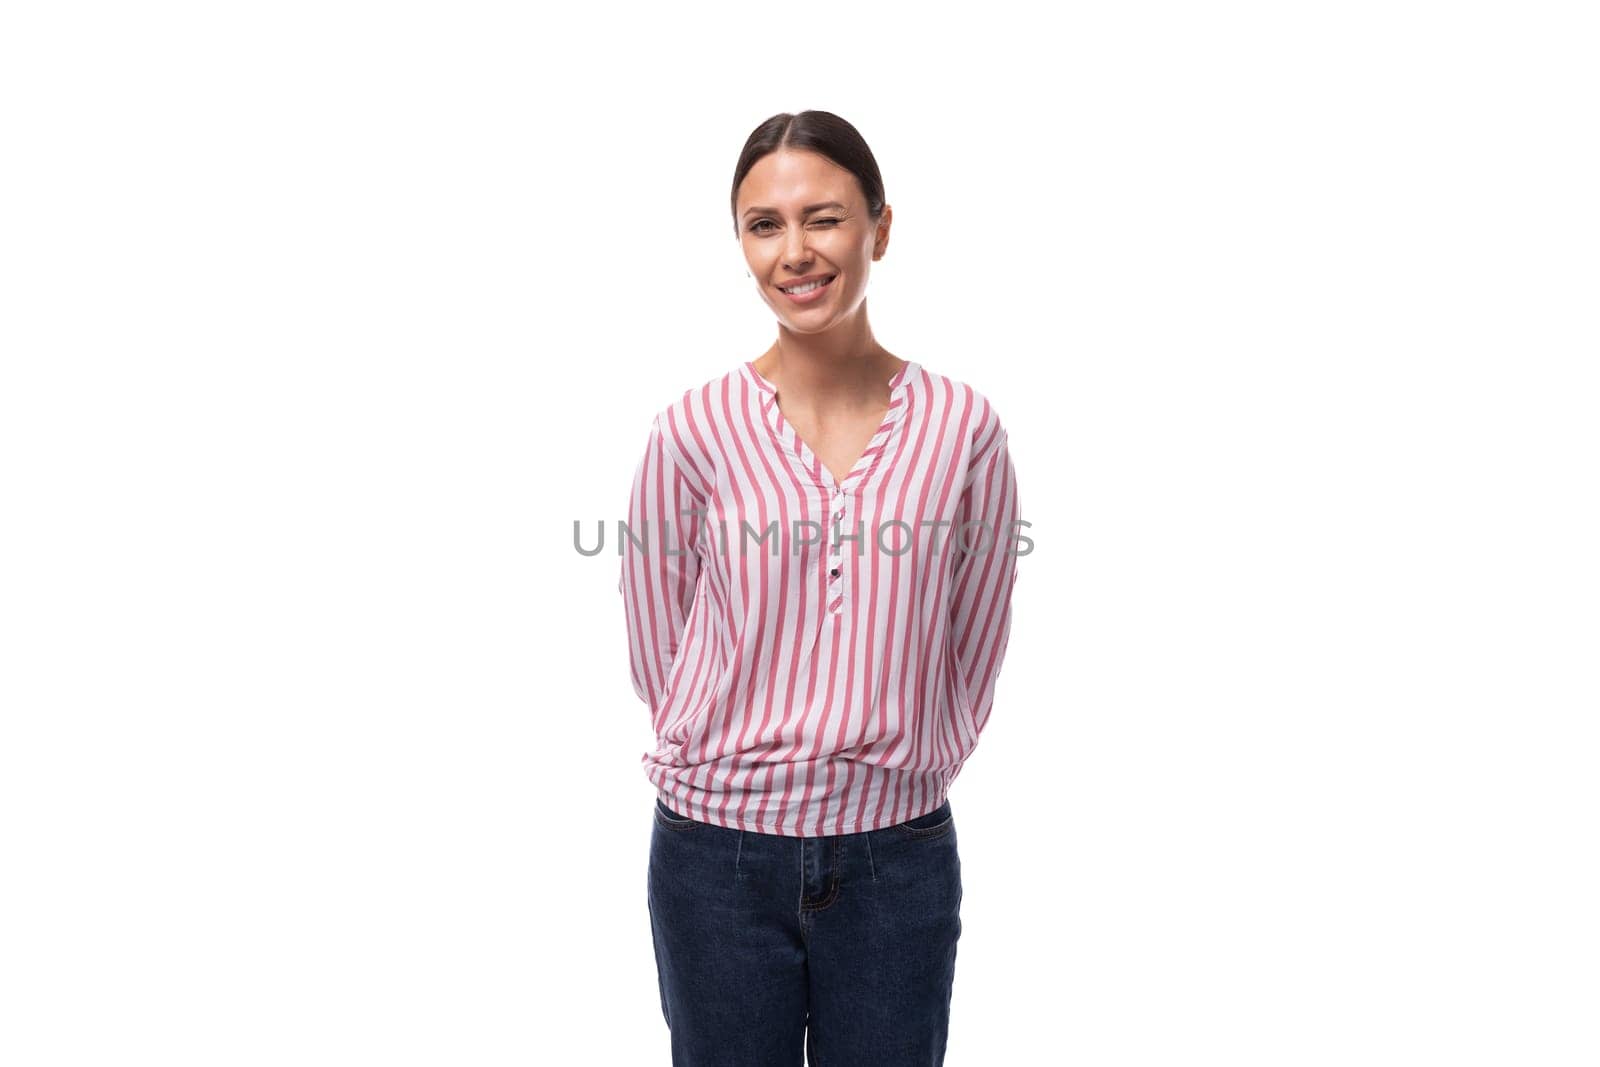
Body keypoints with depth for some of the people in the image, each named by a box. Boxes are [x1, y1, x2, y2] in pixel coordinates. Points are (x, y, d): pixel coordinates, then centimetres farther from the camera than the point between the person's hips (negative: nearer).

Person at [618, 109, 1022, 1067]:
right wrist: (734, 764, 7)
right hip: (719, 854, 0)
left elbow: (975, 647, 4)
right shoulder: (697, 431, -8)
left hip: (898, 859, 1)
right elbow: (655, 646, 2)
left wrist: (903, 776, 8)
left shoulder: (963, 428, -5)